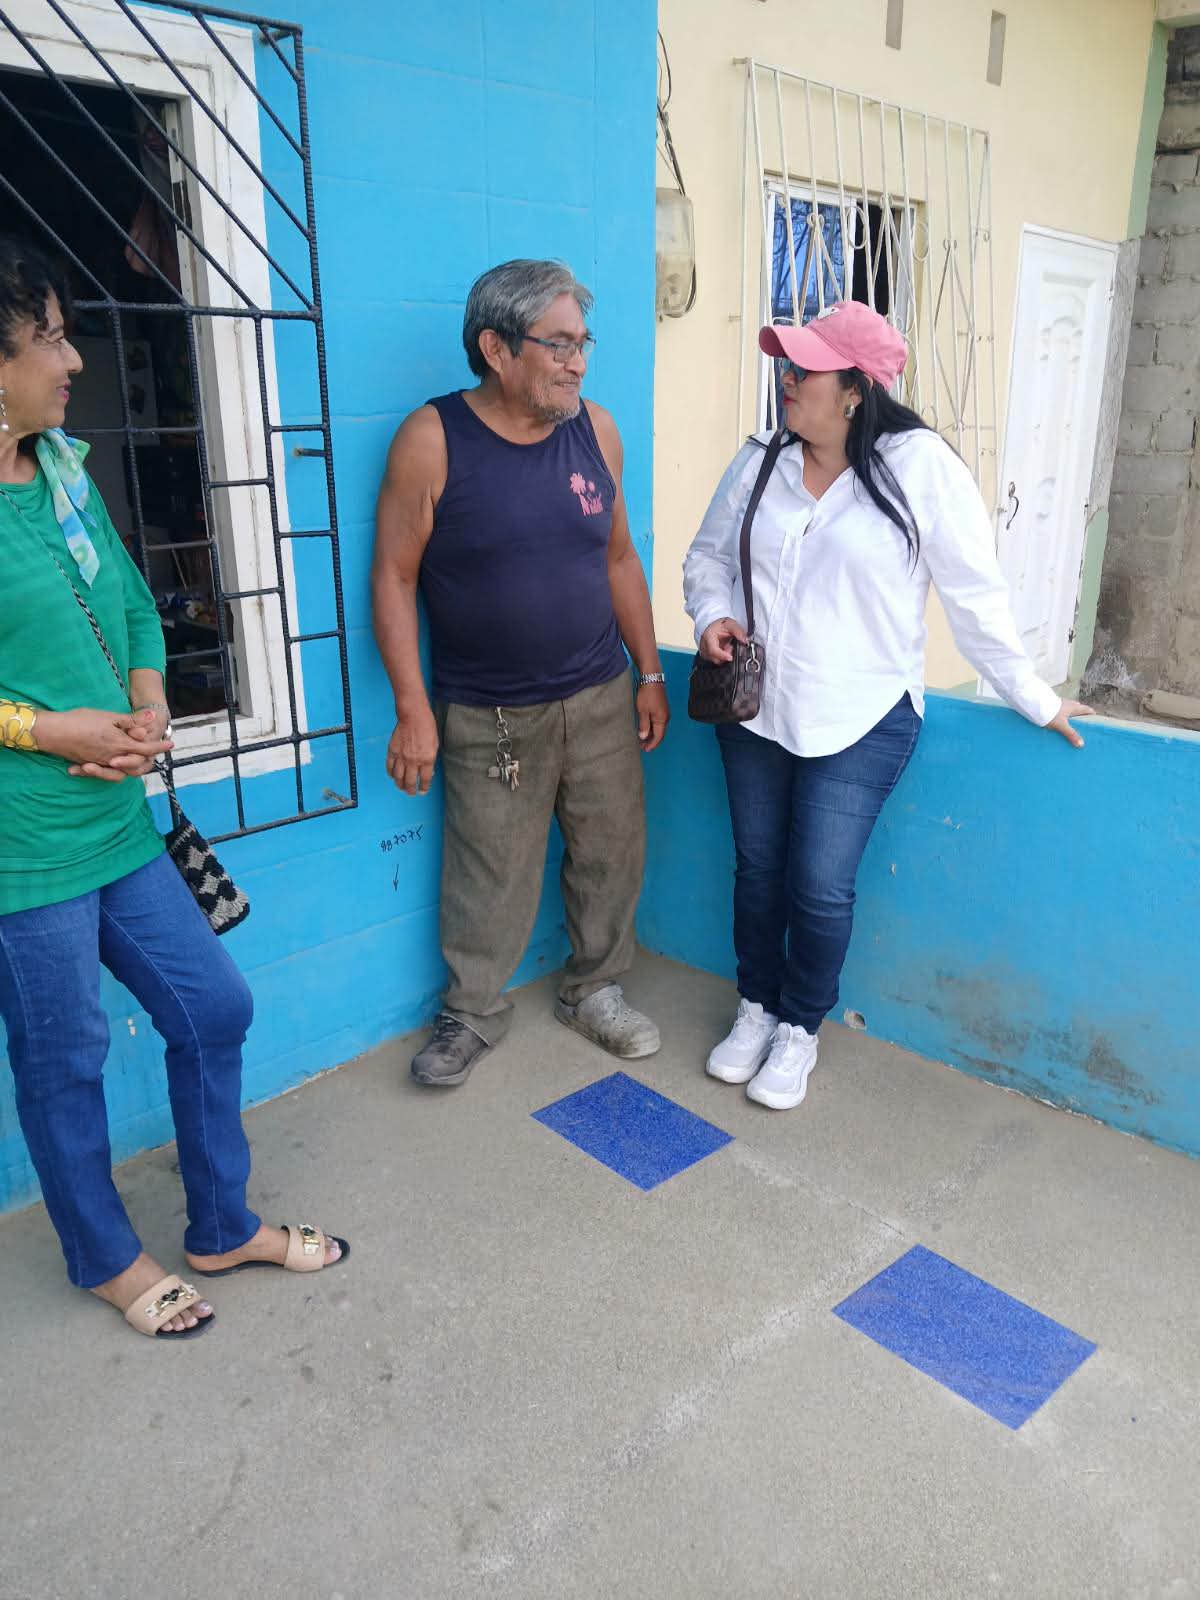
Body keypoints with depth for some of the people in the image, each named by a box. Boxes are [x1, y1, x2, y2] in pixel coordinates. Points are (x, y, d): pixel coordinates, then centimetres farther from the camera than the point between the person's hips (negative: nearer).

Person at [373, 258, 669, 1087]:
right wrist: (414, 708, -12)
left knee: (611, 853, 12)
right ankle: (473, 1011, 30)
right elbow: (394, 577, -9)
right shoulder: (431, 440, -11)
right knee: (489, 873, 7)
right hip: (487, 716, -4)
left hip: (600, 698, 4)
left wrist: (651, 674, 9)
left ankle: (595, 989, 35)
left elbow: (620, 559, 9)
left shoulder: (596, 429, 2)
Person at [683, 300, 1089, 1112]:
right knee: (758, 868, 14)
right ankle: (756, 1008, 36)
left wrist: (1032, 696, -3)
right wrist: (713, 615, -7)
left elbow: (974, 593, -8)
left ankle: (801, 1028, 25)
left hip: (859, 721, -4)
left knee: (821, 887, -1)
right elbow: (709, 555, 14)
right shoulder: (759, 463, 1)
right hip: (756, 710, 4)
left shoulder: (919, 466, -12)